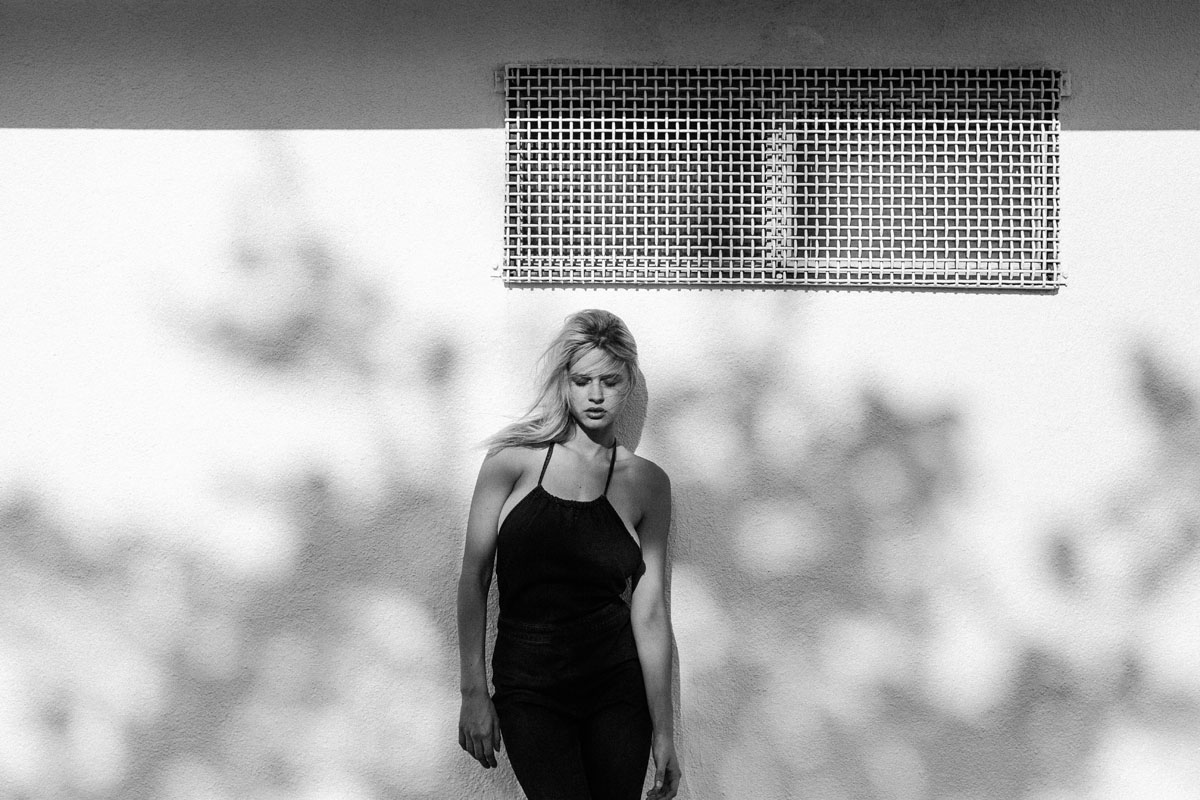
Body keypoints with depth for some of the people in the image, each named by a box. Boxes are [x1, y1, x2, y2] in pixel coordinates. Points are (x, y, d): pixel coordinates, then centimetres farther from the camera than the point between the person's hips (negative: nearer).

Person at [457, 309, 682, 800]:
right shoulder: (516, 458, 0)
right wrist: (474, 691, -7)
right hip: (529, 686, -2)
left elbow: (649, 612, 3)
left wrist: (663, 730, 1)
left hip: (618, 685, 2)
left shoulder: (646, 482, 5)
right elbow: (474, 576, -1)